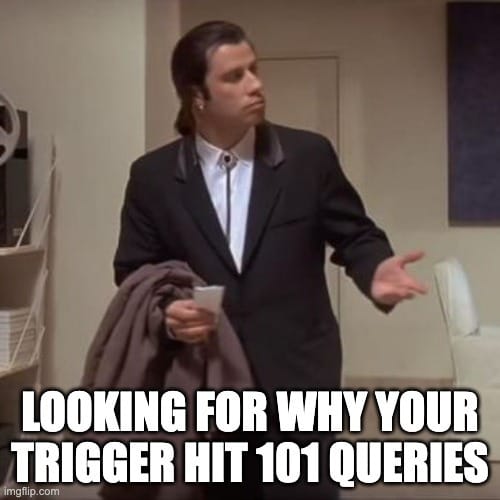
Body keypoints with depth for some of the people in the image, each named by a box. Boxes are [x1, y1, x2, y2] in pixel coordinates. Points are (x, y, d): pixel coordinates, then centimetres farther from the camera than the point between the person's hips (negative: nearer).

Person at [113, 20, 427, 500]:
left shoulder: (309, 155, -1)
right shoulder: (153, 175, 1)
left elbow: (354, 234, 5)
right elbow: (133, 274, 5)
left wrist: (376, 268, -17)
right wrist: (163, 314, -16)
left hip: (297, 382, -1)